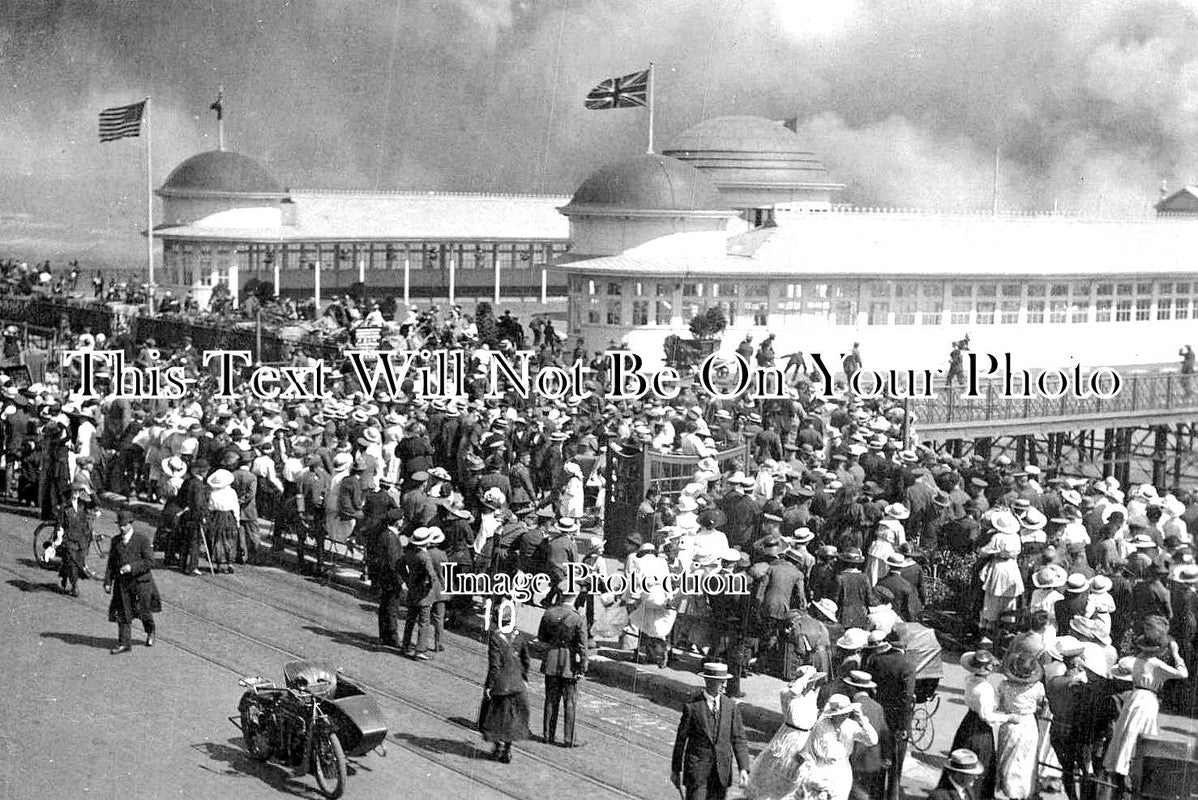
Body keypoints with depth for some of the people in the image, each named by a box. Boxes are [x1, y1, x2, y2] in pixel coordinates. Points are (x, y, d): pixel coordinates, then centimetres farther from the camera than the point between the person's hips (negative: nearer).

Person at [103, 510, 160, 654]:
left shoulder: (142, 539, -7)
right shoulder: (116, 541, 8)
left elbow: (150, 561, -12)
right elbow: (111, 563, 12)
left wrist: (131, 567, -21)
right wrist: (108, 582, 5)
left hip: (140, 581, -4)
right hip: (122, 583, 4)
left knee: (143, 611, 7)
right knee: (123, 613, 0)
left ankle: (150, 632, 36)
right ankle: (124, 644, 5)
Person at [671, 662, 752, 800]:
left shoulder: (731, 706, 2)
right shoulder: (692, 707, -8)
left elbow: (739, 739, 2)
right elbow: (680, 740, -1)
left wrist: (744, 768, -8)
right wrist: (675, 770, 4)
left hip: (721, 771, 3)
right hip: (697, 770, -3)